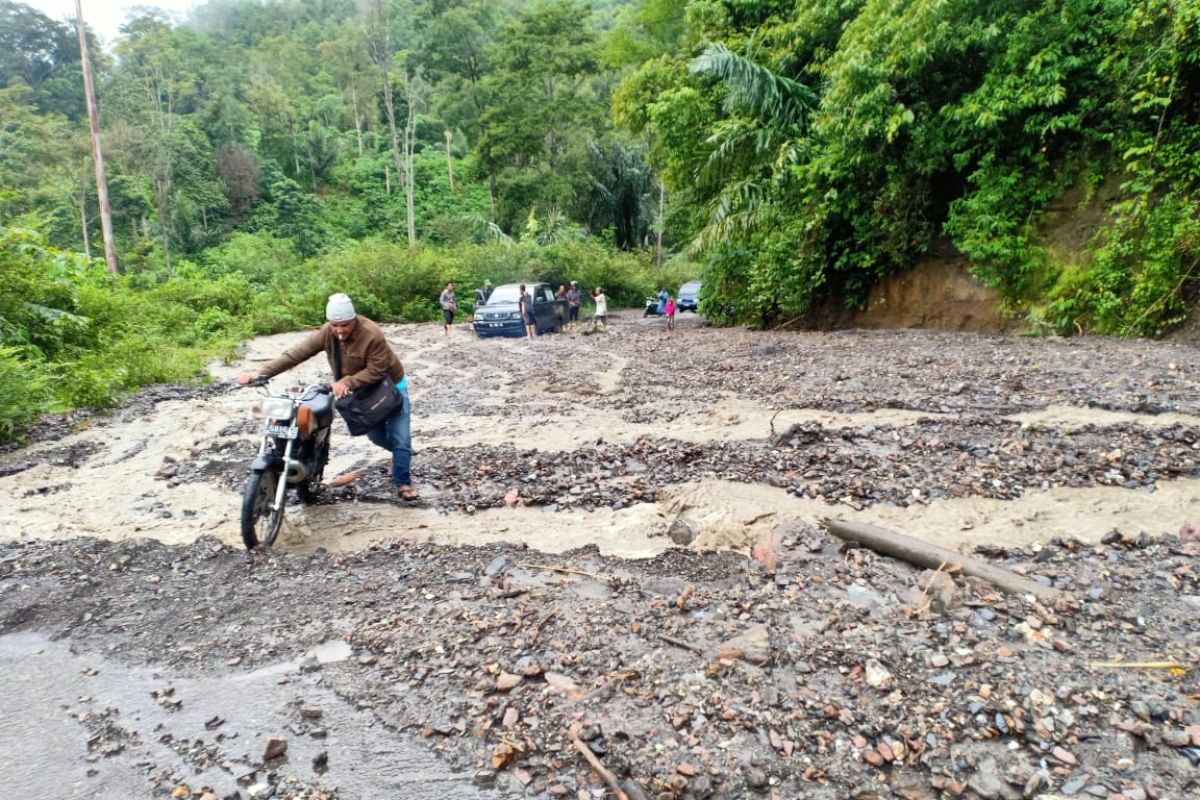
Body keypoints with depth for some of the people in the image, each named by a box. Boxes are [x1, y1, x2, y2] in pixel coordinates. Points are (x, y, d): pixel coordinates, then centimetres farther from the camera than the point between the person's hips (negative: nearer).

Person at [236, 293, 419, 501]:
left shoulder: (372, 334, -33)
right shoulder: (326, 333, -19)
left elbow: (376, 371, -30)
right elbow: (295, 353, -23)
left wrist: (347, 382, -40)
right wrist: (260, 374, -30)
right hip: (362, 390, 5)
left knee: (400, 437, -5)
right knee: (376, 435, 16)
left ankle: (402, 483, 9)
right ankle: (401, 452, 47)